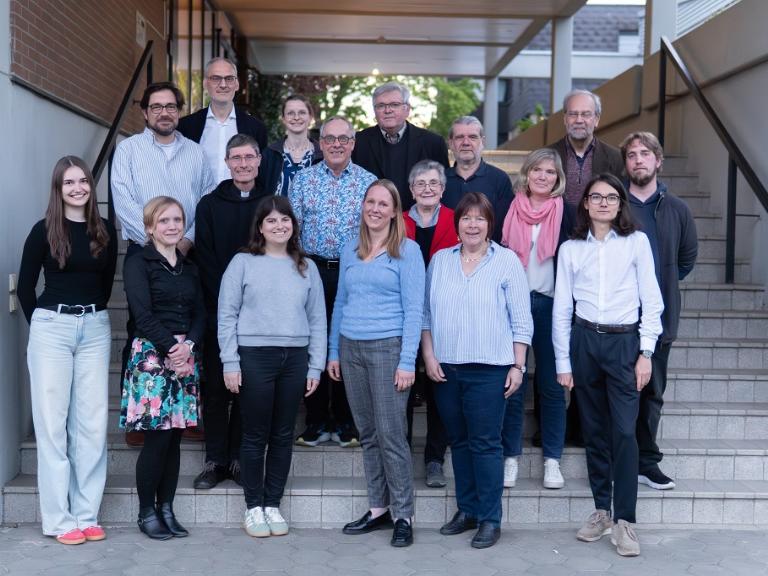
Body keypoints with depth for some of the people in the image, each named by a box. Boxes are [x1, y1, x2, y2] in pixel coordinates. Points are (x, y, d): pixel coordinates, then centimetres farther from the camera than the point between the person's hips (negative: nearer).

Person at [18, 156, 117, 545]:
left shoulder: (105, 232, 7)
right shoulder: (44, 231, -1)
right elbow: (25, 286, 3)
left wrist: (90, 315, 11)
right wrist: (43, 324, 6)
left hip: (95, 328, 3)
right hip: (51, 327, -3)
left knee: (91, 421, 3)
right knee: (52, 420, 0)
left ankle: (86, 514, 11)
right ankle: (59, 519, 6)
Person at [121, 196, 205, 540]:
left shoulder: (189, 267, 16)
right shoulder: (139, 264, 0)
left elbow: (200, 314, 10)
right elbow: (143, 315, -8)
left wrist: (188, 346, -7)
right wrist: (171, 349, -12)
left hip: (185, 355, 5)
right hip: (152, 355, -5)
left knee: (174, 438, 5)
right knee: (157, 438, -6)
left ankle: (166, 509, 15)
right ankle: (146, 513, 8)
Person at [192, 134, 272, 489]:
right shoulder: (209, 205, 6)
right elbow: (205, 260, 0)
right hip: (218, 310, 0)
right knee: (215, 387, 2)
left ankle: (240, 458, 14)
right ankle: (216, 460, 12)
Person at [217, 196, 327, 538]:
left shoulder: (306, 267, 10)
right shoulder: (243, 263, 2)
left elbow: (317, 320, 10)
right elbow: (227, 316, -1)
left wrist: (315, 366, 4)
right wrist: (230, 363, -7)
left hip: (295, 358, 3)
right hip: (254, 356, -3)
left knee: (283, 435, 9)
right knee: (255, 435, 4)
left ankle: (273, 505, 21)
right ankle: (254, 507, 17)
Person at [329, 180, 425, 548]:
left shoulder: (407, 251, -2)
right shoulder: (350, 251, 13)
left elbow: (413, 309, -7)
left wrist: (407, 361, -13)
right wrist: (333, 352, 12)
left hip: (388, 348, -5)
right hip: (351, 349, 5)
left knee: (390, 434, -4)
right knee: (367, 434, 10)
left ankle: (403, 515, 6)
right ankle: (378, 508, 20)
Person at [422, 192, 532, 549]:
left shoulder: (507, 261, 0)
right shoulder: (440, 260, 9)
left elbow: (521, 319, -1)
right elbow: (426, 313, 11)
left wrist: (518, 365, -4)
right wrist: (429, 356, 2)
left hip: (489, 368, -4)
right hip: (446, 368, 4)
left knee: (485, 443, -2)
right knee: (458, 441, 12)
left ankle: (489, 519, 8)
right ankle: (466, 510, 24)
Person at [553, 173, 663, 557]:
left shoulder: (637, 242, 3)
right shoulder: (570, 249, 7)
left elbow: (651, 301, 2)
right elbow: (561, 309, 7)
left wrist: (646, 353, -5)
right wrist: (563, 363, 4)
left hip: (624, 342, -2)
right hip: (584, 341, 2)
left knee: (624, 431, -8)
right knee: (594, 430, 8)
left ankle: (624, 520, -1)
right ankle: (601, 510, 19)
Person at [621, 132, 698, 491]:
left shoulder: (677, 210, 7)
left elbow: (688, 257, 20)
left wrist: (664, 284, 14)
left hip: (660, 317, 3)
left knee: (652, 393, 10)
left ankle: (647, 462, 20)